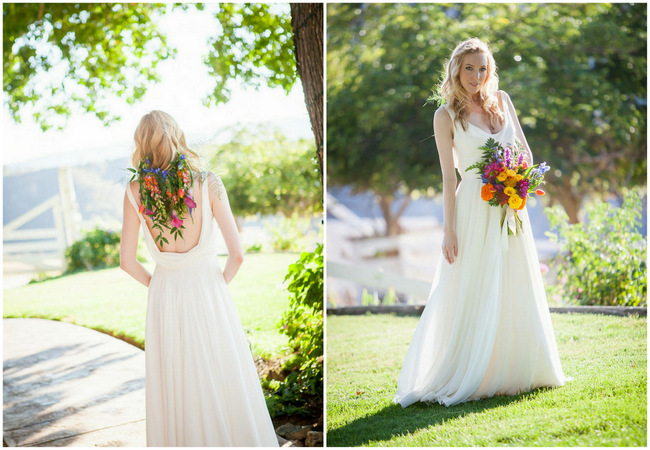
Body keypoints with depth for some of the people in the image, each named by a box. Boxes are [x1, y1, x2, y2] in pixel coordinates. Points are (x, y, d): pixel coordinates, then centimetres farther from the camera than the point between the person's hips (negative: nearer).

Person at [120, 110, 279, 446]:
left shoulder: (135, 192, -6)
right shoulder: (208, 183, -11)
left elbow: (127, 262, -3)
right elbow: (237, 254, -12)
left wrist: (158, 286, 12)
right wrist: (221, 284, 5)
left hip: (163, 295, 2)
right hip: (208, 292, -2)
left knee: (175, 390, 14)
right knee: (223, 385, 11)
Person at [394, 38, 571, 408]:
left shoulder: (501, 101, 10)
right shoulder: (447, 115, -2)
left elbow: (526, 152, 14)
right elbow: (449, 176, -5)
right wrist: (449, 230, -10)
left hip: (511, 208, 5)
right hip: (474, 209, -5)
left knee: (516, 291, 9)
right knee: (471, 297, -4)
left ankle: (514, 372, 22)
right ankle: (463, 378, 6)